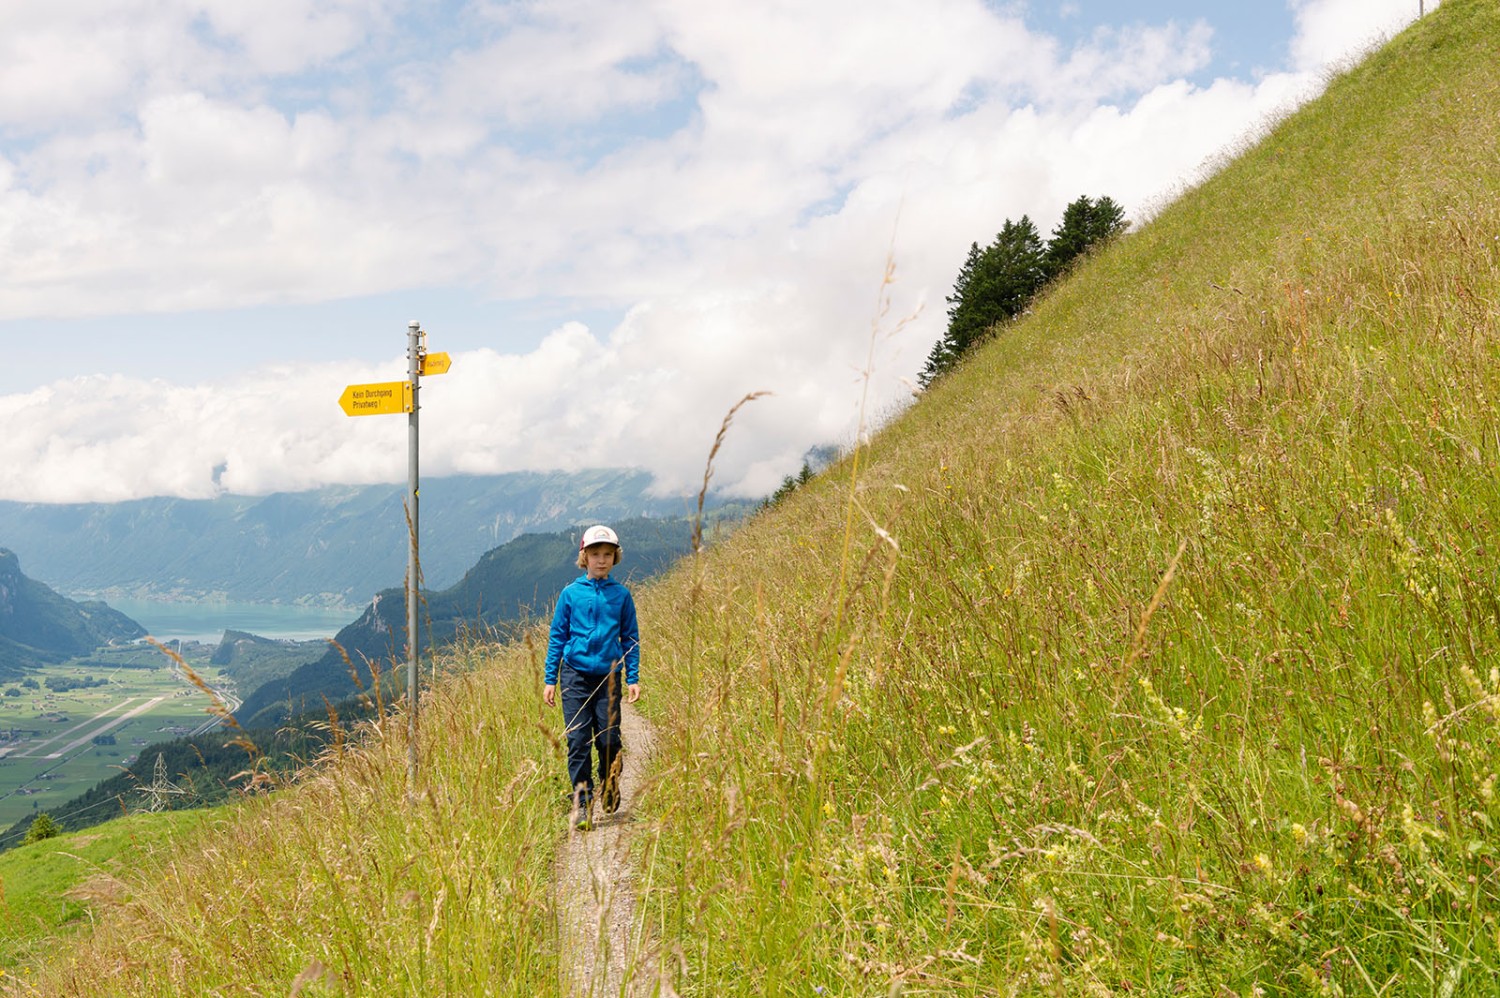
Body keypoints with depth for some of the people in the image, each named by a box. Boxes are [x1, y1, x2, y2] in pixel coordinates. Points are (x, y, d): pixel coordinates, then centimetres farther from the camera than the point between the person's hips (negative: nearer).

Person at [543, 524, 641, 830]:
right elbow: (557, 637, 7)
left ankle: (610, 790, 29)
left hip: (609, 677, 1)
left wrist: (633, 678, 3)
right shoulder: (570, 593, 3)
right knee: (578, 742, -5)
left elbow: (631, 639, 9)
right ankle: (582, 807, 2)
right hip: (575, 675, 0)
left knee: (609, 740, 1)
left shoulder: (621, 595, 4)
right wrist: (550, 680, 5)